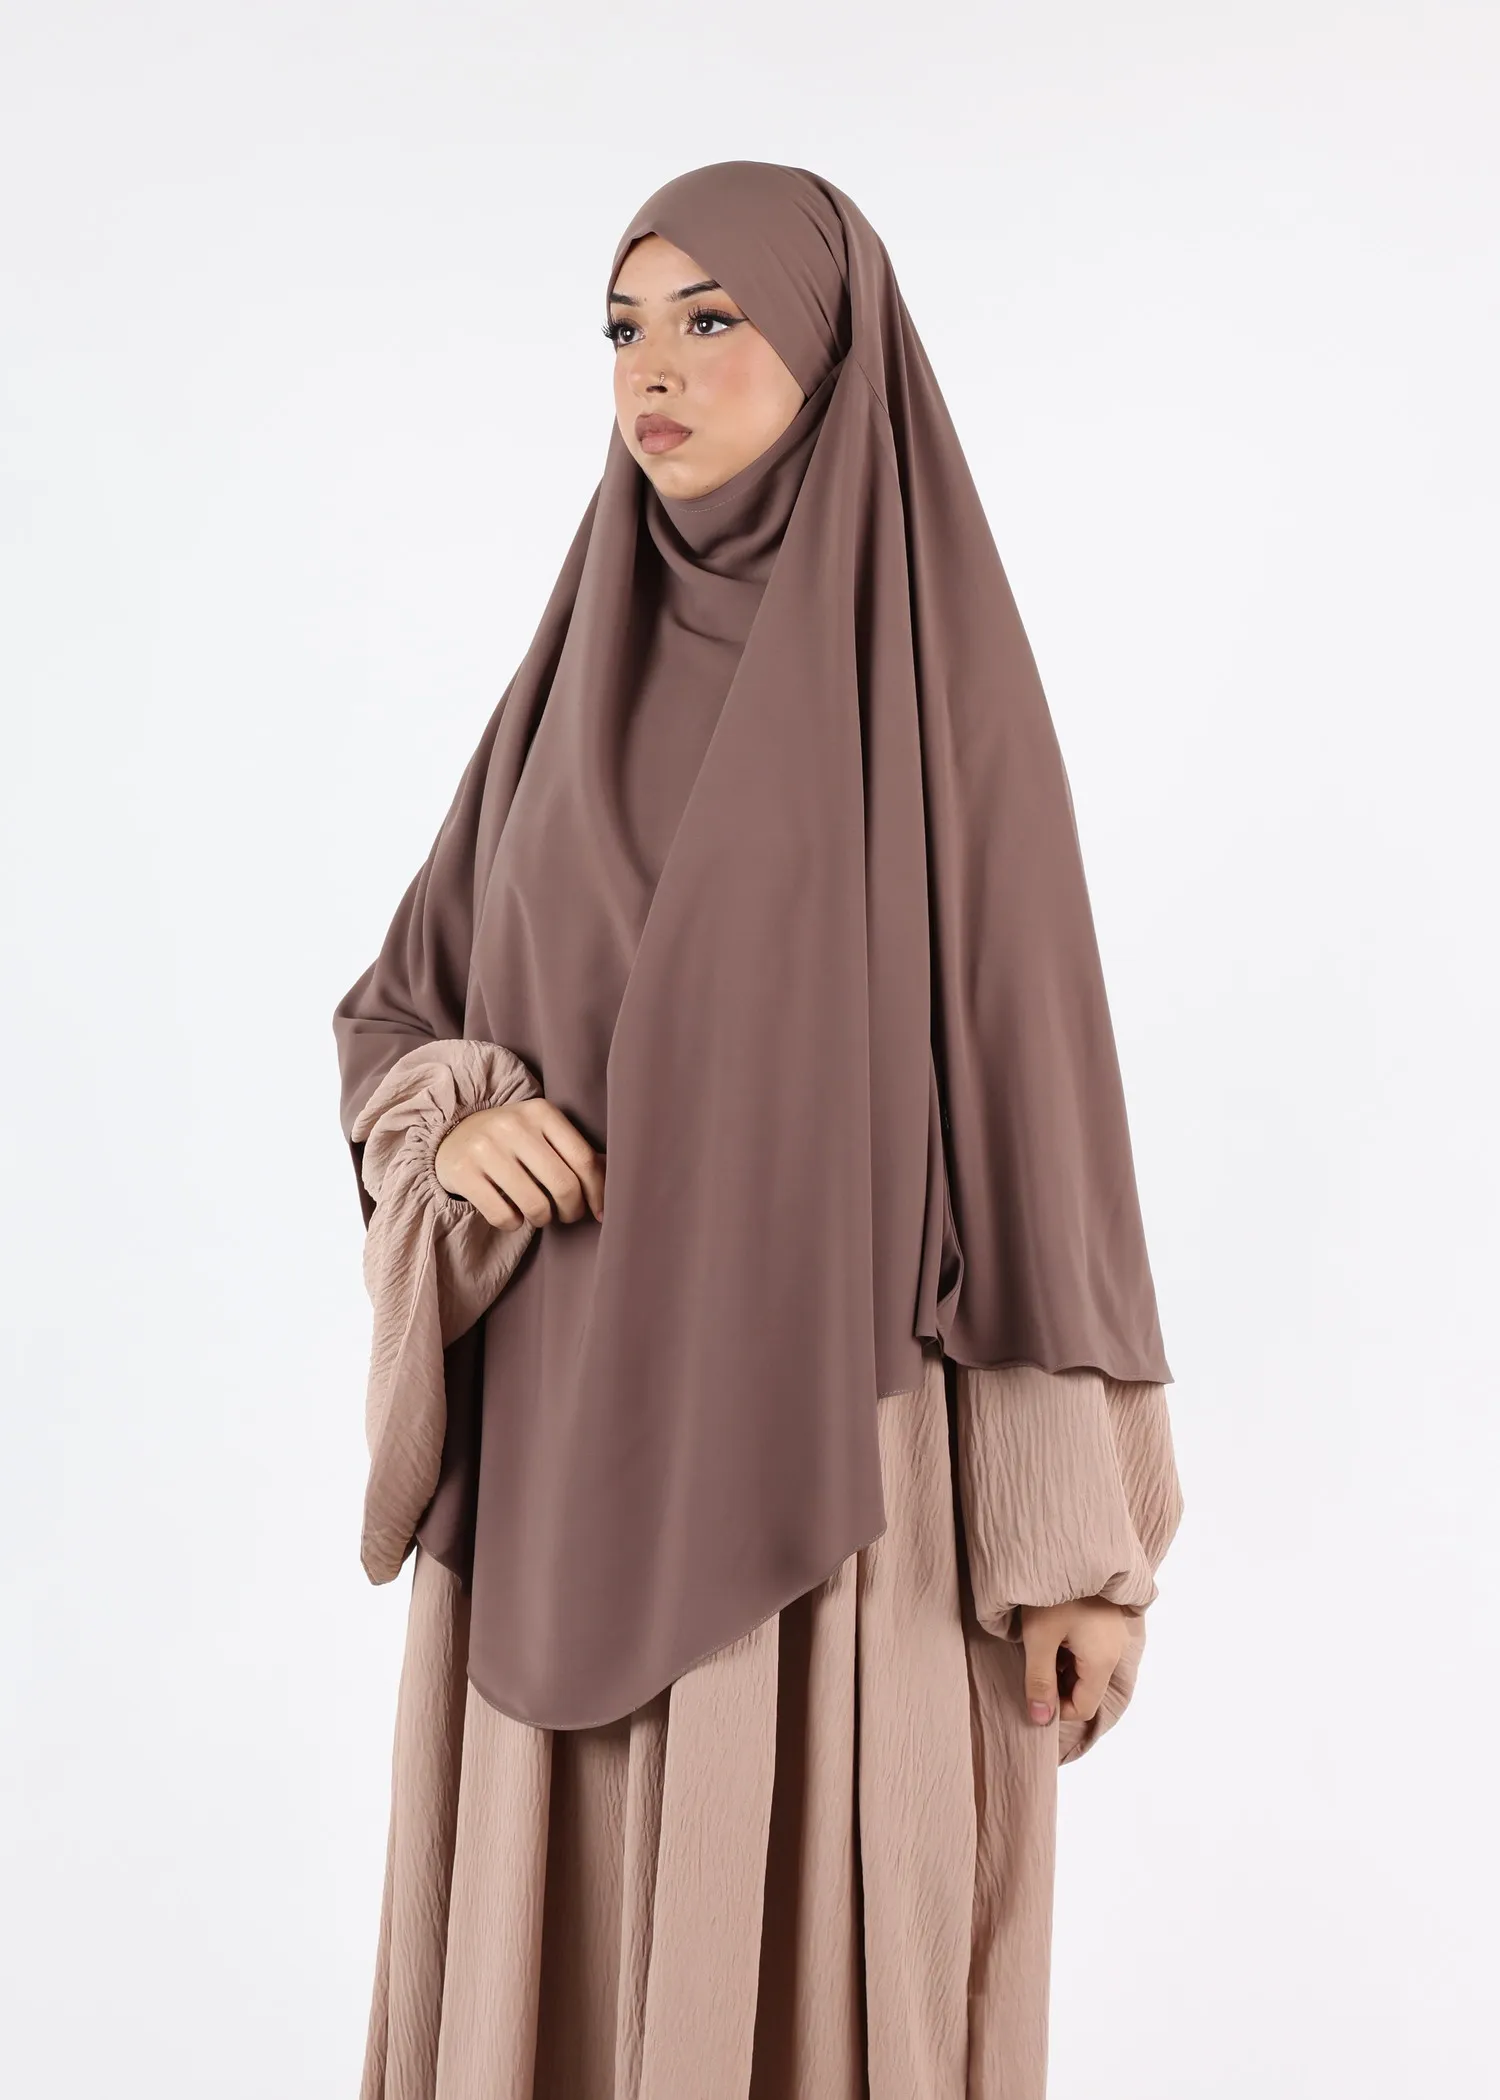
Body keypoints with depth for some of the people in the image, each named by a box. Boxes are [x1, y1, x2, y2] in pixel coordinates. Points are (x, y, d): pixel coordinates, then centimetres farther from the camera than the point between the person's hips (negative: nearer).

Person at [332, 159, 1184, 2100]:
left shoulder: (942, 672, -4)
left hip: (836, 1444, -4)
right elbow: (396, 1011, 15)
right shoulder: (579, 670, 10)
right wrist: (457, 1118, -10)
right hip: (567, 1448, 5)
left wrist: (1082, 1536, -9)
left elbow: (1039, 1076, -7)